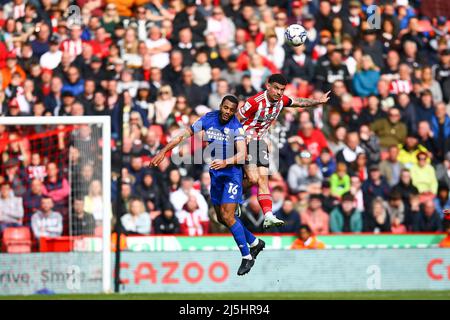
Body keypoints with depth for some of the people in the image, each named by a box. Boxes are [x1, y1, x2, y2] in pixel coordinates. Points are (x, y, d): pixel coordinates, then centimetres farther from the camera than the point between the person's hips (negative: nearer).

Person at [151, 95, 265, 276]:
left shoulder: (236, 127, -16)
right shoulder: (208, 119, -3)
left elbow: (242, 154, -26)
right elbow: (185, 135, 4)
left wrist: (225, 162, -44)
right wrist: (163, 151, 1)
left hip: (232, 173, -6)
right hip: (215, 174, 6)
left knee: (227, 216, -15)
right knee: (221, 218, 11)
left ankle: (247, 257, -4)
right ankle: (255, 243, 30)